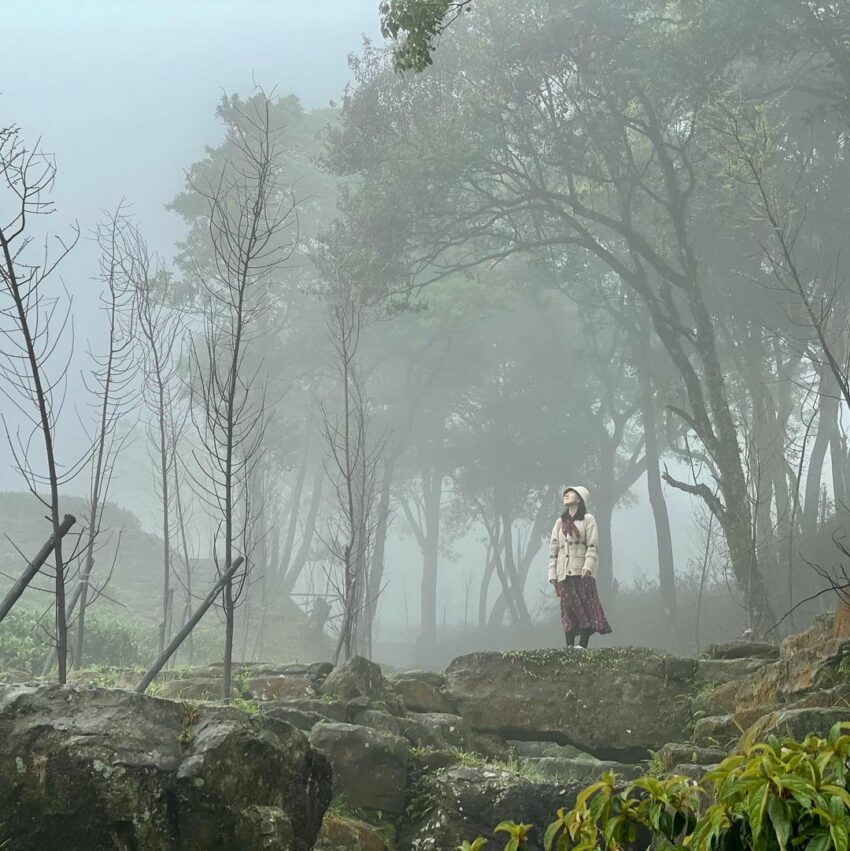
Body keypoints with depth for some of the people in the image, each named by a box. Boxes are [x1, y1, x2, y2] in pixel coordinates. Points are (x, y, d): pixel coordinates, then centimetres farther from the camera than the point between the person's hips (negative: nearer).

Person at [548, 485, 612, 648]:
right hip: (564, 574, 4)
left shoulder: (588, 519, 8)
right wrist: (553, 574, 6)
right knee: (568, 610, -2)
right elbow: (553, 549, 16)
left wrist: (588, 566, -19)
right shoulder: (560, 522, 21)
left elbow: (593, 546, -3)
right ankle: (569, 647, -5)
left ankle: (583, 646, -13)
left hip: (582, 573, -4)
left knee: (585, 608, -10)